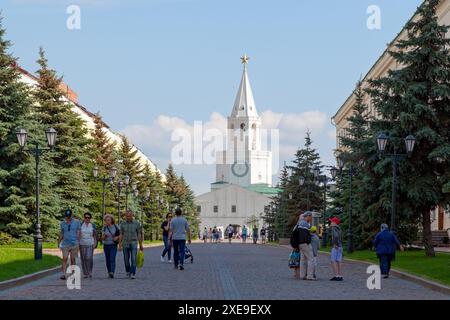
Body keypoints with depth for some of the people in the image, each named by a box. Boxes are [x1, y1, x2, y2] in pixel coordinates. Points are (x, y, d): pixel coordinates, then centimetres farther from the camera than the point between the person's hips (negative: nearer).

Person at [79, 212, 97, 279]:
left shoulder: (92, 225, 4)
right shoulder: (81, 225, 2)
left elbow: (95, 235, 7)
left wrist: (95, 243, -2)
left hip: (90, 244, -1)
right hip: (82, 244, 1)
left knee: (89, 258, -16)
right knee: (83, 259, 0)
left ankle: (90, 272, 1)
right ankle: (85, 274, 9)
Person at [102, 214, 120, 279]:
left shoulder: (115, 227, -3)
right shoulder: (104, 228, 3)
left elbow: (120, 235, 8)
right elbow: (102, 239, 4)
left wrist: (117, 237, -13)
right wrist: (104, 236, -18)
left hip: (113, 245, -3)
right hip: (106, 245, 3)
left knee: (112, 259, -17)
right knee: (108, 260, 7)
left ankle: (112, 273, -29)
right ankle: (109, 272, 22)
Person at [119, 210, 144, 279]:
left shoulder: (137, 224, -1)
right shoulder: (123, 224, 4)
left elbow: (139, 235, 3)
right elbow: (121, 235, 6)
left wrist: (141, 245, 4)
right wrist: (120, 245, 0)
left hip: (133, 244, -2)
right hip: (125, 244, 2)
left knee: (133, 259, -12)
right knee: (126, 260, 7)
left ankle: (133, 274, -13)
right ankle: (128, 272, 27)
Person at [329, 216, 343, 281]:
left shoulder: (334, 228, -10)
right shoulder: (339, 229, 17)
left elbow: (336, 236, -27)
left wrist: (335, 244, -20)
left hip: (335, 247, -8)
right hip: (340, 247, 8)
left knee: (333, 261, -7)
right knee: (339, 261, 7)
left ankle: (336, 275, -13)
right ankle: (340, 276, 6)